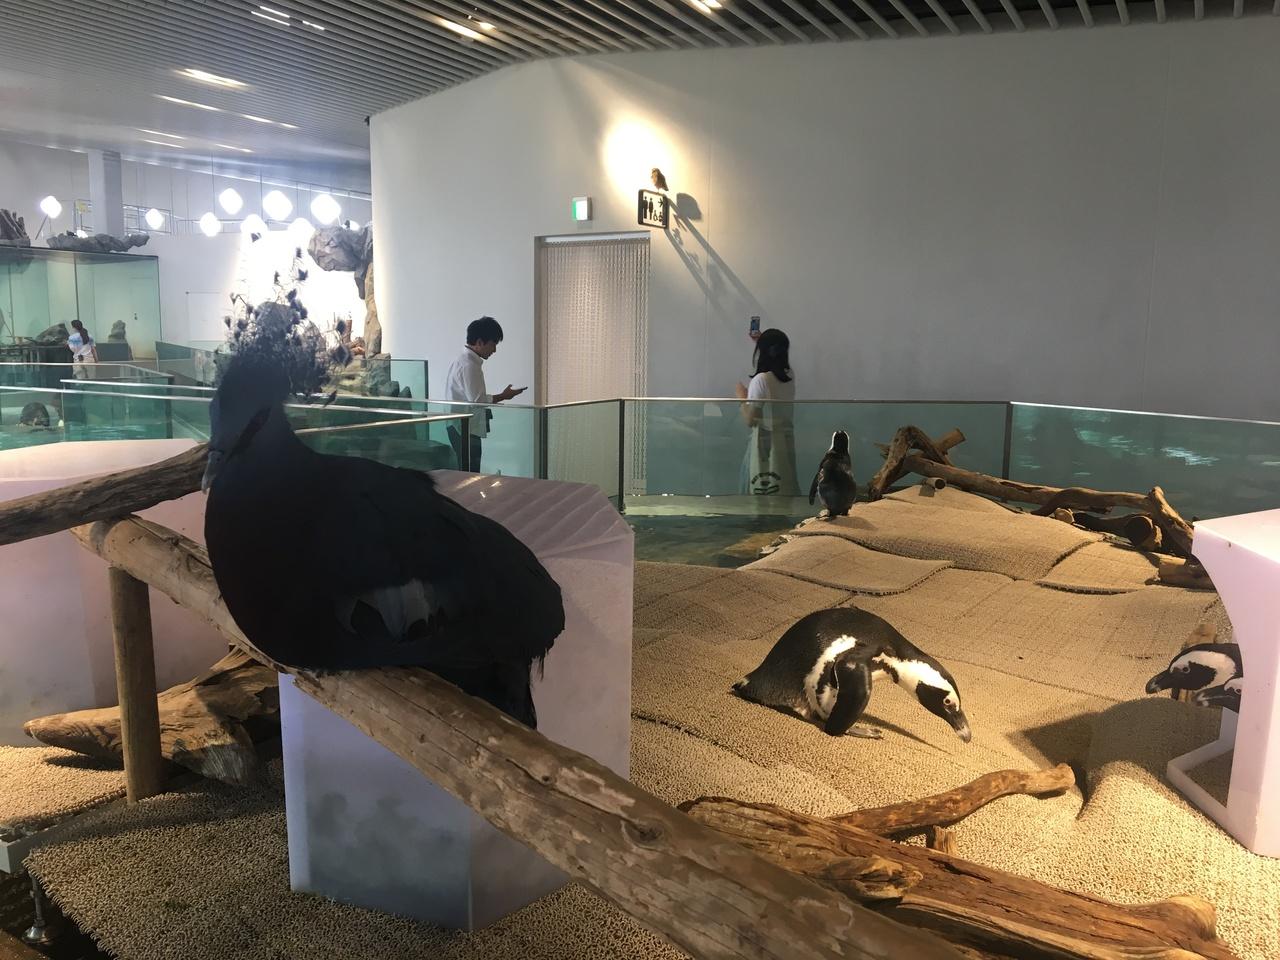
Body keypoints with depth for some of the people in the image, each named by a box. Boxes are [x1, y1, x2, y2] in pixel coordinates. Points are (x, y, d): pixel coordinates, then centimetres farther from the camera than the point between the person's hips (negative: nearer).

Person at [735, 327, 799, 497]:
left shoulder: (760, 380, -19)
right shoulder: (790, 376, 2)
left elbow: (749, 420, -16)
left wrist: (742, 397, -1)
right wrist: (763, 342, 34)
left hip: (765, 443, -7)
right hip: (786, 440, 7)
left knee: (764, 493, 2)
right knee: (785, 490, 12)